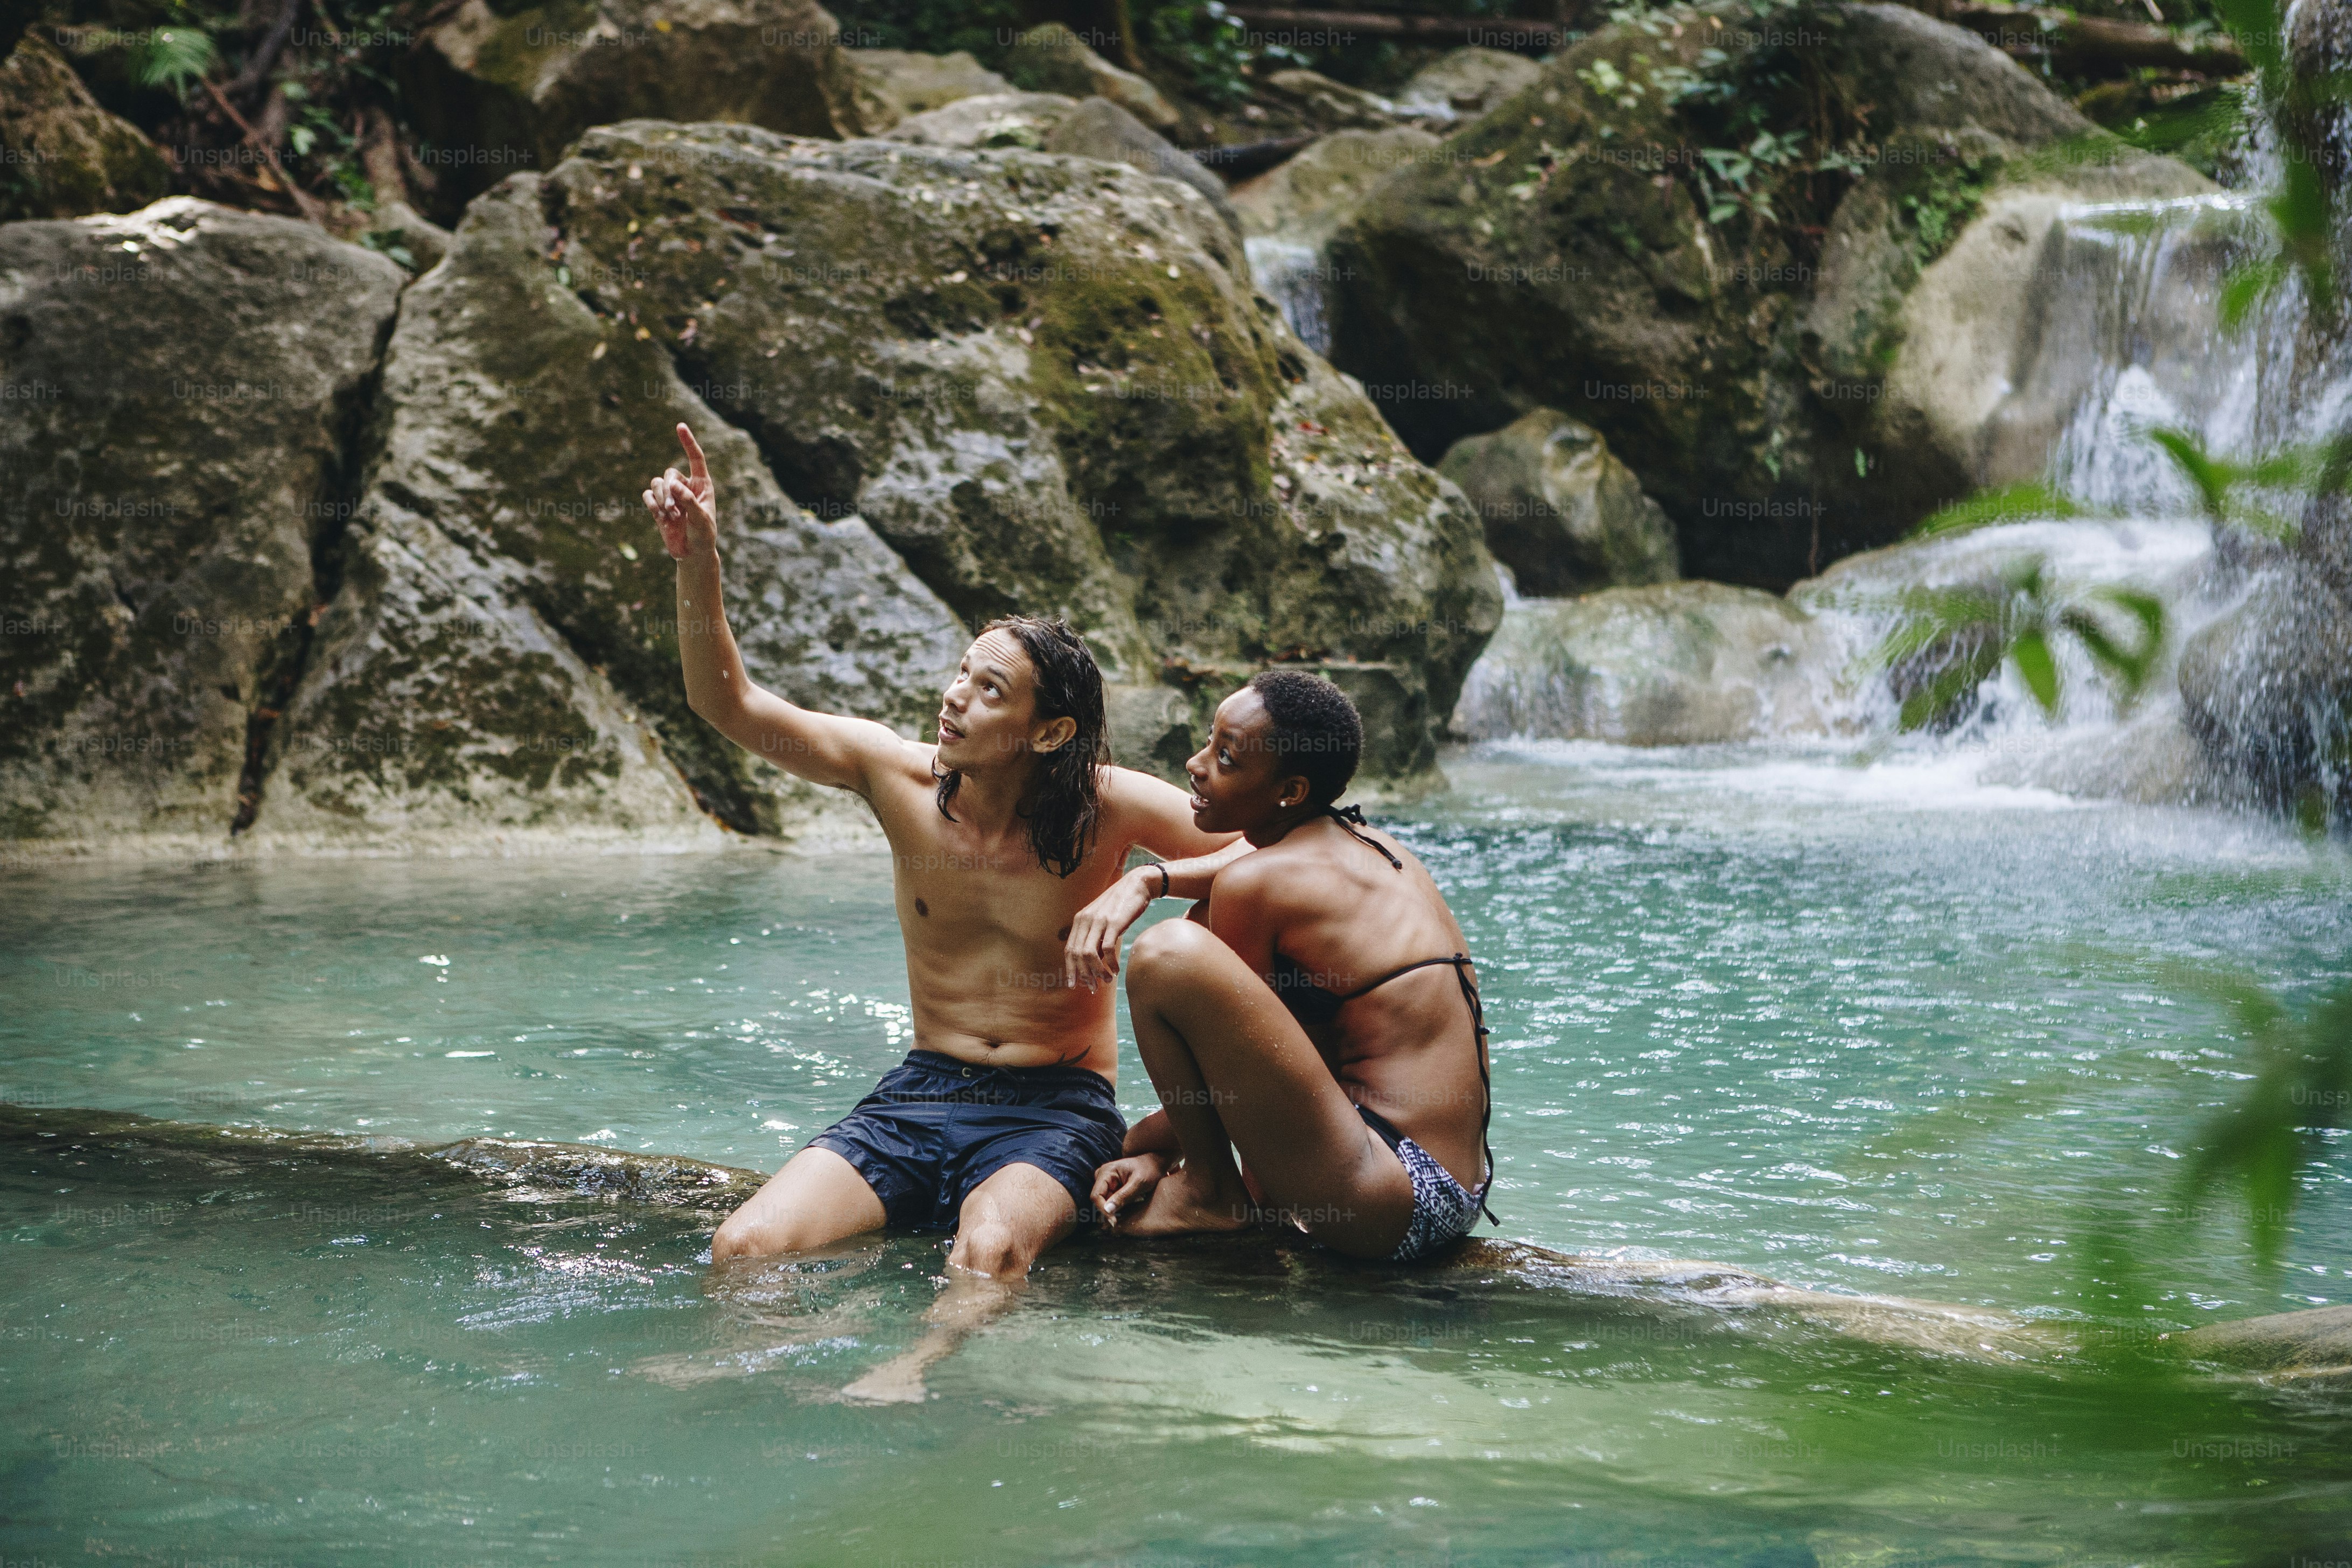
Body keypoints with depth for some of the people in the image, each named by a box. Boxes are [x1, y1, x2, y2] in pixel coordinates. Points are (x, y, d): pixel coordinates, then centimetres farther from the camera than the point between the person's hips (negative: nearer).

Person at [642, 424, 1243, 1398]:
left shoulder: (1108, 808, -8)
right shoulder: (901, 777, -2)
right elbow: (728, 703, -4)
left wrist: (1149, 882, -21)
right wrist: (697, 566, -19)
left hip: (1057, 1108, -3)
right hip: (919, 1095, 3)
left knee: (989, 1253, -38)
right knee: (743, 1249, -21)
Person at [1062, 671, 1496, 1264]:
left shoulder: (1255, 881, -11)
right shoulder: (1371, 846, 14)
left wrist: (1137, 1144, 12)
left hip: (1376, 1208, -10)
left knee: (1172, 953, -21)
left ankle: (1211, 1193, -1)